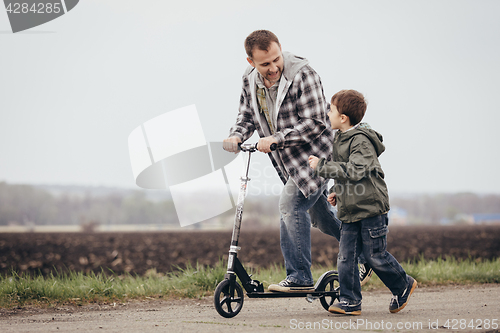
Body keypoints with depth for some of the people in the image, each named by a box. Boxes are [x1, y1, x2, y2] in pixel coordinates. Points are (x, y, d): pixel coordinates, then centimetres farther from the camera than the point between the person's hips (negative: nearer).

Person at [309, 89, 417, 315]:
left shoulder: (361, 140, -15)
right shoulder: (341, 138, 15)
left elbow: (354, 171, -27)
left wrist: (321, 166, -24)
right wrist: (338, 192, 18)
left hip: (371, 207, -8)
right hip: (350, 210, 8)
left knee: (375, 256, 0)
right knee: (346, 257, 1)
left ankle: (403, 286, 21)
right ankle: (349, 302, 4)